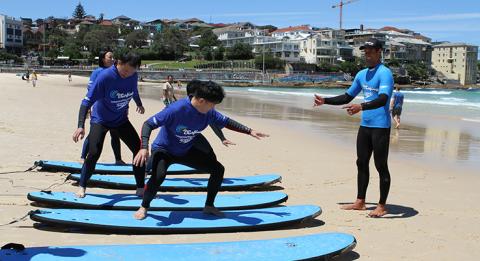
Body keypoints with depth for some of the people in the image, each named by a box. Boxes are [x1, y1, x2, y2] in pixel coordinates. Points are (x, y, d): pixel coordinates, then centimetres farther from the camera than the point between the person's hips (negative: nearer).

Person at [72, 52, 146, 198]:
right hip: (100, 120, -4)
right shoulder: (105, 76, -29)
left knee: (139, 150, -3)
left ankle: (141, 188, 10)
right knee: (93, 153, -18)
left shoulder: (133, 76, -14)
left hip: (121, 120, 5)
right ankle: (82, 187, 4)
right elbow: (87, 101, -31)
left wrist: (139, 105, 31)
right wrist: (81, 126, -41)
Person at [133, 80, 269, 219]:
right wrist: (144, 148, -43)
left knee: (218, 169, -1)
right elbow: (148, 124, -30)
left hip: (186, 151, 6)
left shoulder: (209, 113, -14)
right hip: (163, 149, -6)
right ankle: (144, 207, -9)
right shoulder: (176, 109, -33)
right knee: (159, 175, -36)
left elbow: (227, 122, 4)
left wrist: (249, 131, 2)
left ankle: (209, 206, 17)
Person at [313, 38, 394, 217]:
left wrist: (361, 107, -41)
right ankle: (360, 202, 22)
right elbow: (348, 97, 25)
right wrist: (325, 101, 18)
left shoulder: (384, 73, -12)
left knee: (381, 166, -2)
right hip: (365, 125, 8)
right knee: (361, 163, 12)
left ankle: (382, 206, 7)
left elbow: (383, 99, -28)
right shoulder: (362, 74, 14)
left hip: (380, 126, -8)